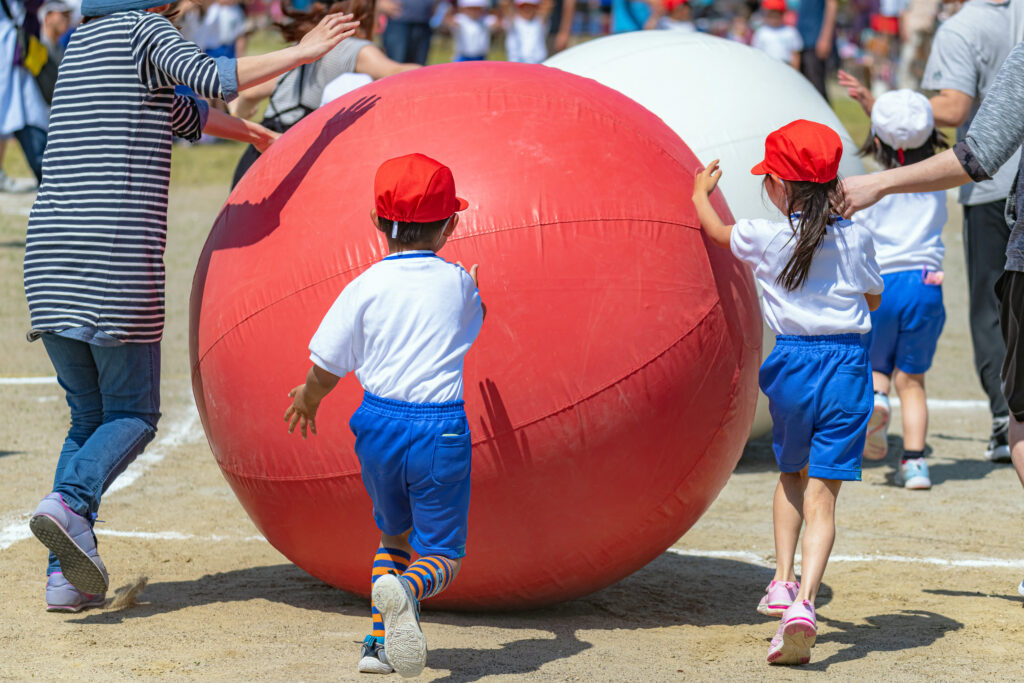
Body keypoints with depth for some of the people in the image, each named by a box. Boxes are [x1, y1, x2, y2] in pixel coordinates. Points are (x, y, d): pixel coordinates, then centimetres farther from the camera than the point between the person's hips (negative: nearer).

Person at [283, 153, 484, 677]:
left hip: (378, 426, 2)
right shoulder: (459, 283, 1)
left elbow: (326, 371, 0)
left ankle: (379, 643, 16)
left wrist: (308, 399, 22)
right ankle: (406, 590, -31)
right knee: (441, 553, 3)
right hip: (440, 428, -2)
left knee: (395, 534, 25)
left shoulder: (366, 288, -2)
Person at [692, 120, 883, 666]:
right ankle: (804, 600, -18)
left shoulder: (766, 238, -4)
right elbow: (874, 299, 17)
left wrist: (701, 193, 39)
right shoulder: (855, 238, 0)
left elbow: (717, 231, 18)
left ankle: (783, 581, 19)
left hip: (793, 360, 0)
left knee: (792, 473, 25)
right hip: (848, 361, 0)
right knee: (821, 493, -3)